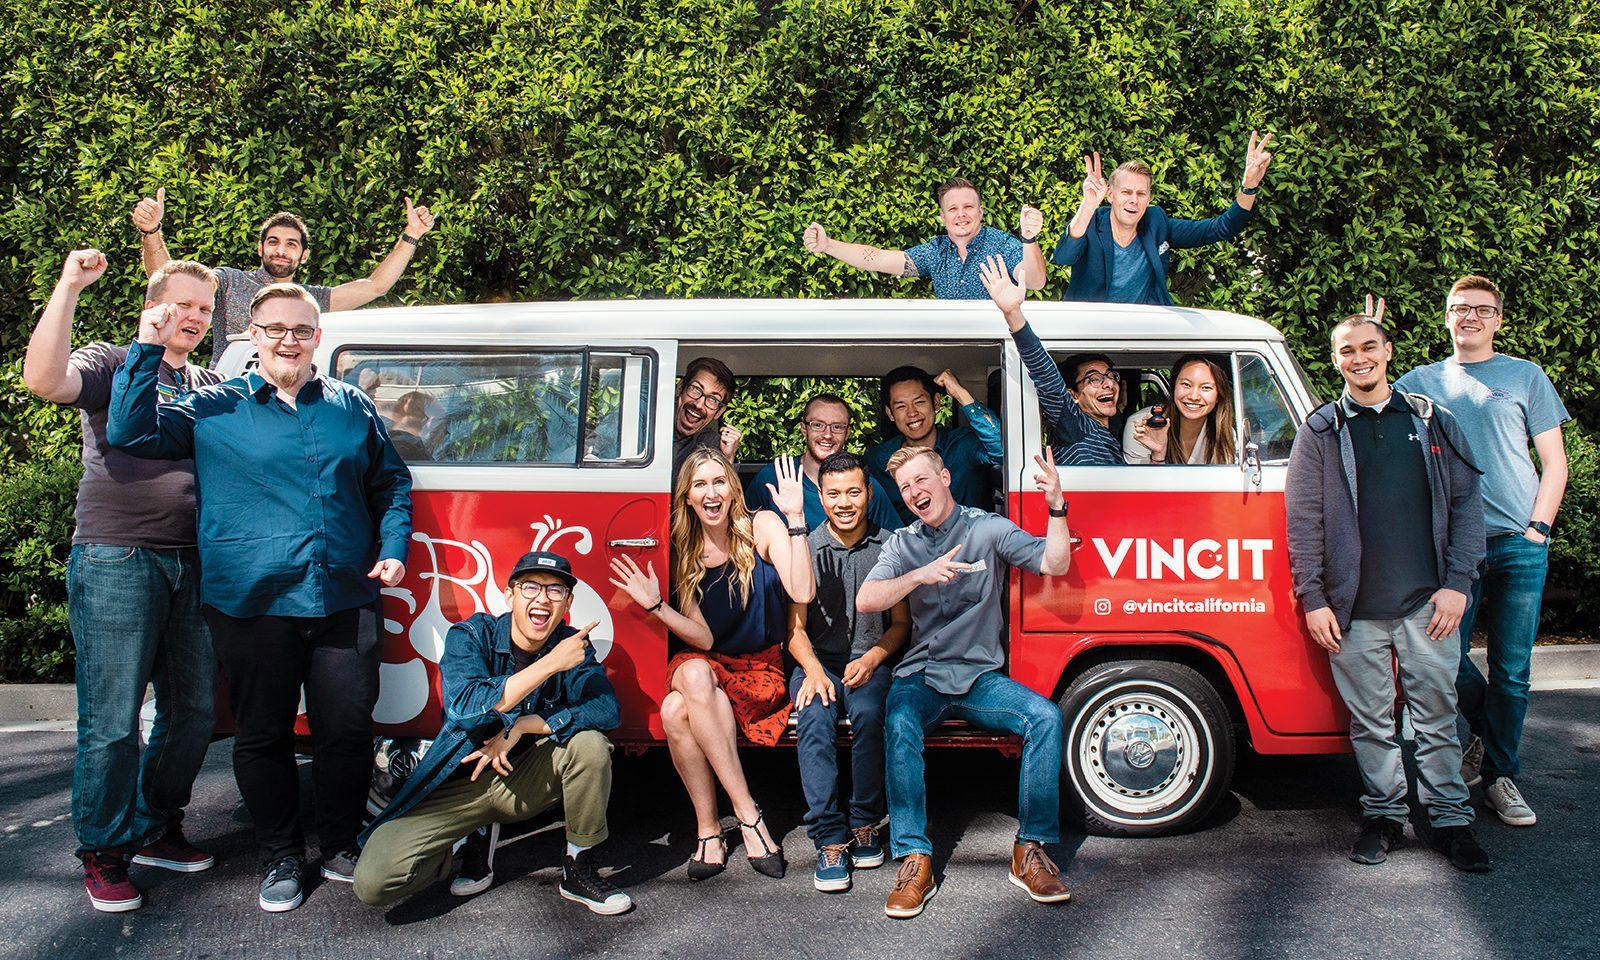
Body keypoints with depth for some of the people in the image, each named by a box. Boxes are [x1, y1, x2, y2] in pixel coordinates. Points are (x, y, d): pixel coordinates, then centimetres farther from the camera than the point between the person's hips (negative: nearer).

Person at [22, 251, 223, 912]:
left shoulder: (212, 387, 18)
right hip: (116, 561, -5)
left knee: (192, 709, 11)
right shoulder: (110, 364, 2)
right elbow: (43, 380, -18)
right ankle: (103, 855, 11)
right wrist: (69, 287, -19)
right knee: (111, 718, -2)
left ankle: (158, 829, 27)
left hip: (193, 564, 6)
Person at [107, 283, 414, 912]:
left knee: (346, 731, 5)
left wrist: (393, 551, 4)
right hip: (251, 603, -1)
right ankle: (280, 859, 26)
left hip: (343, 602, 1)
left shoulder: (352, 407, 12)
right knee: (263, 737, 9)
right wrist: (148, 350, -5)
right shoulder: (213, 409, 8)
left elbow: (392, 484, 17)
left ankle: (342, 849, 25)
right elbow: (132, 434, 1)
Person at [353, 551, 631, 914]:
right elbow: (463, 709, -30)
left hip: (528, 780, 2)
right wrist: (551, 664, -33)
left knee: (589, 742, -29)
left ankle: (579, 869, -8)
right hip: (462, 781, -1)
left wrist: (523, 726, -28)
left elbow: (609, 711, -21)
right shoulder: (471, 635, -12)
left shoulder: (572, 646, -6)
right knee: (374, 882, -21)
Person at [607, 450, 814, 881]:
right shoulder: (683, 552, 3)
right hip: (708, 665, 3)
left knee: (680, 708, -31)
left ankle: (710, 829, -16)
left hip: (762, 670, -3)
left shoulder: (762, 527, -6)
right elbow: (703, 638, -4)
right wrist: (656, 605, -17)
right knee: (677, 705, -33)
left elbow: (802, 593, -23)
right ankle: (747, 813, -22)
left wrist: (795, 518, -26)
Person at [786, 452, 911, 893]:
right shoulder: (805, 549, 4)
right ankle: (830, 838, -27)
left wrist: (871, 660, -10)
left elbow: (901, 622, 8)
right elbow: (796, 627, 4)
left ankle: (866, 824, -13)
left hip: (871, 662, 0)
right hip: (817, 661, 1)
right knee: (814, 717, -31)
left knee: (868, 713, -32)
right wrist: (813, 670, -15)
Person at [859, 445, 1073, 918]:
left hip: (981, 676, 0)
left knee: (1046, 717, -24)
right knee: (899, 726, -32)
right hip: (920, 678, 0)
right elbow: (866, 600, -6)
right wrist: (923, 574, -20)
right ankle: (915, 859, -26)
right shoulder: (902, 543, 9)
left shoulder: (988, 528, 4)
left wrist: (1056, 507, -19)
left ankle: (1031, 851, -15)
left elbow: (1053, 564, -6)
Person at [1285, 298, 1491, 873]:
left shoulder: (1432, 422, 10)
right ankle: (1383, 815, 20)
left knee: (1437, 713, 5)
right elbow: (1302, 519, 3)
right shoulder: (1320, 431, 6)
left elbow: (1466, 503, 9)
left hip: (1428, 604, 1)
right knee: (1370, 720, 6)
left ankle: (1450, 820, 18)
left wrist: (1457, 583, -1)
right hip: (1354, 609, -1)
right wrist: (1312, 598, -3)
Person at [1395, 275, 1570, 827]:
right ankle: (1480, 735, 27)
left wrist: (1538, 527, -2)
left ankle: (1500, 773, 17)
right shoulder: (1422, 382, 14)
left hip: (1517, 545, -1)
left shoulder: (1525, 376, 10)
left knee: (1511, 670, 2)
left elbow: (1554, 462, 8)